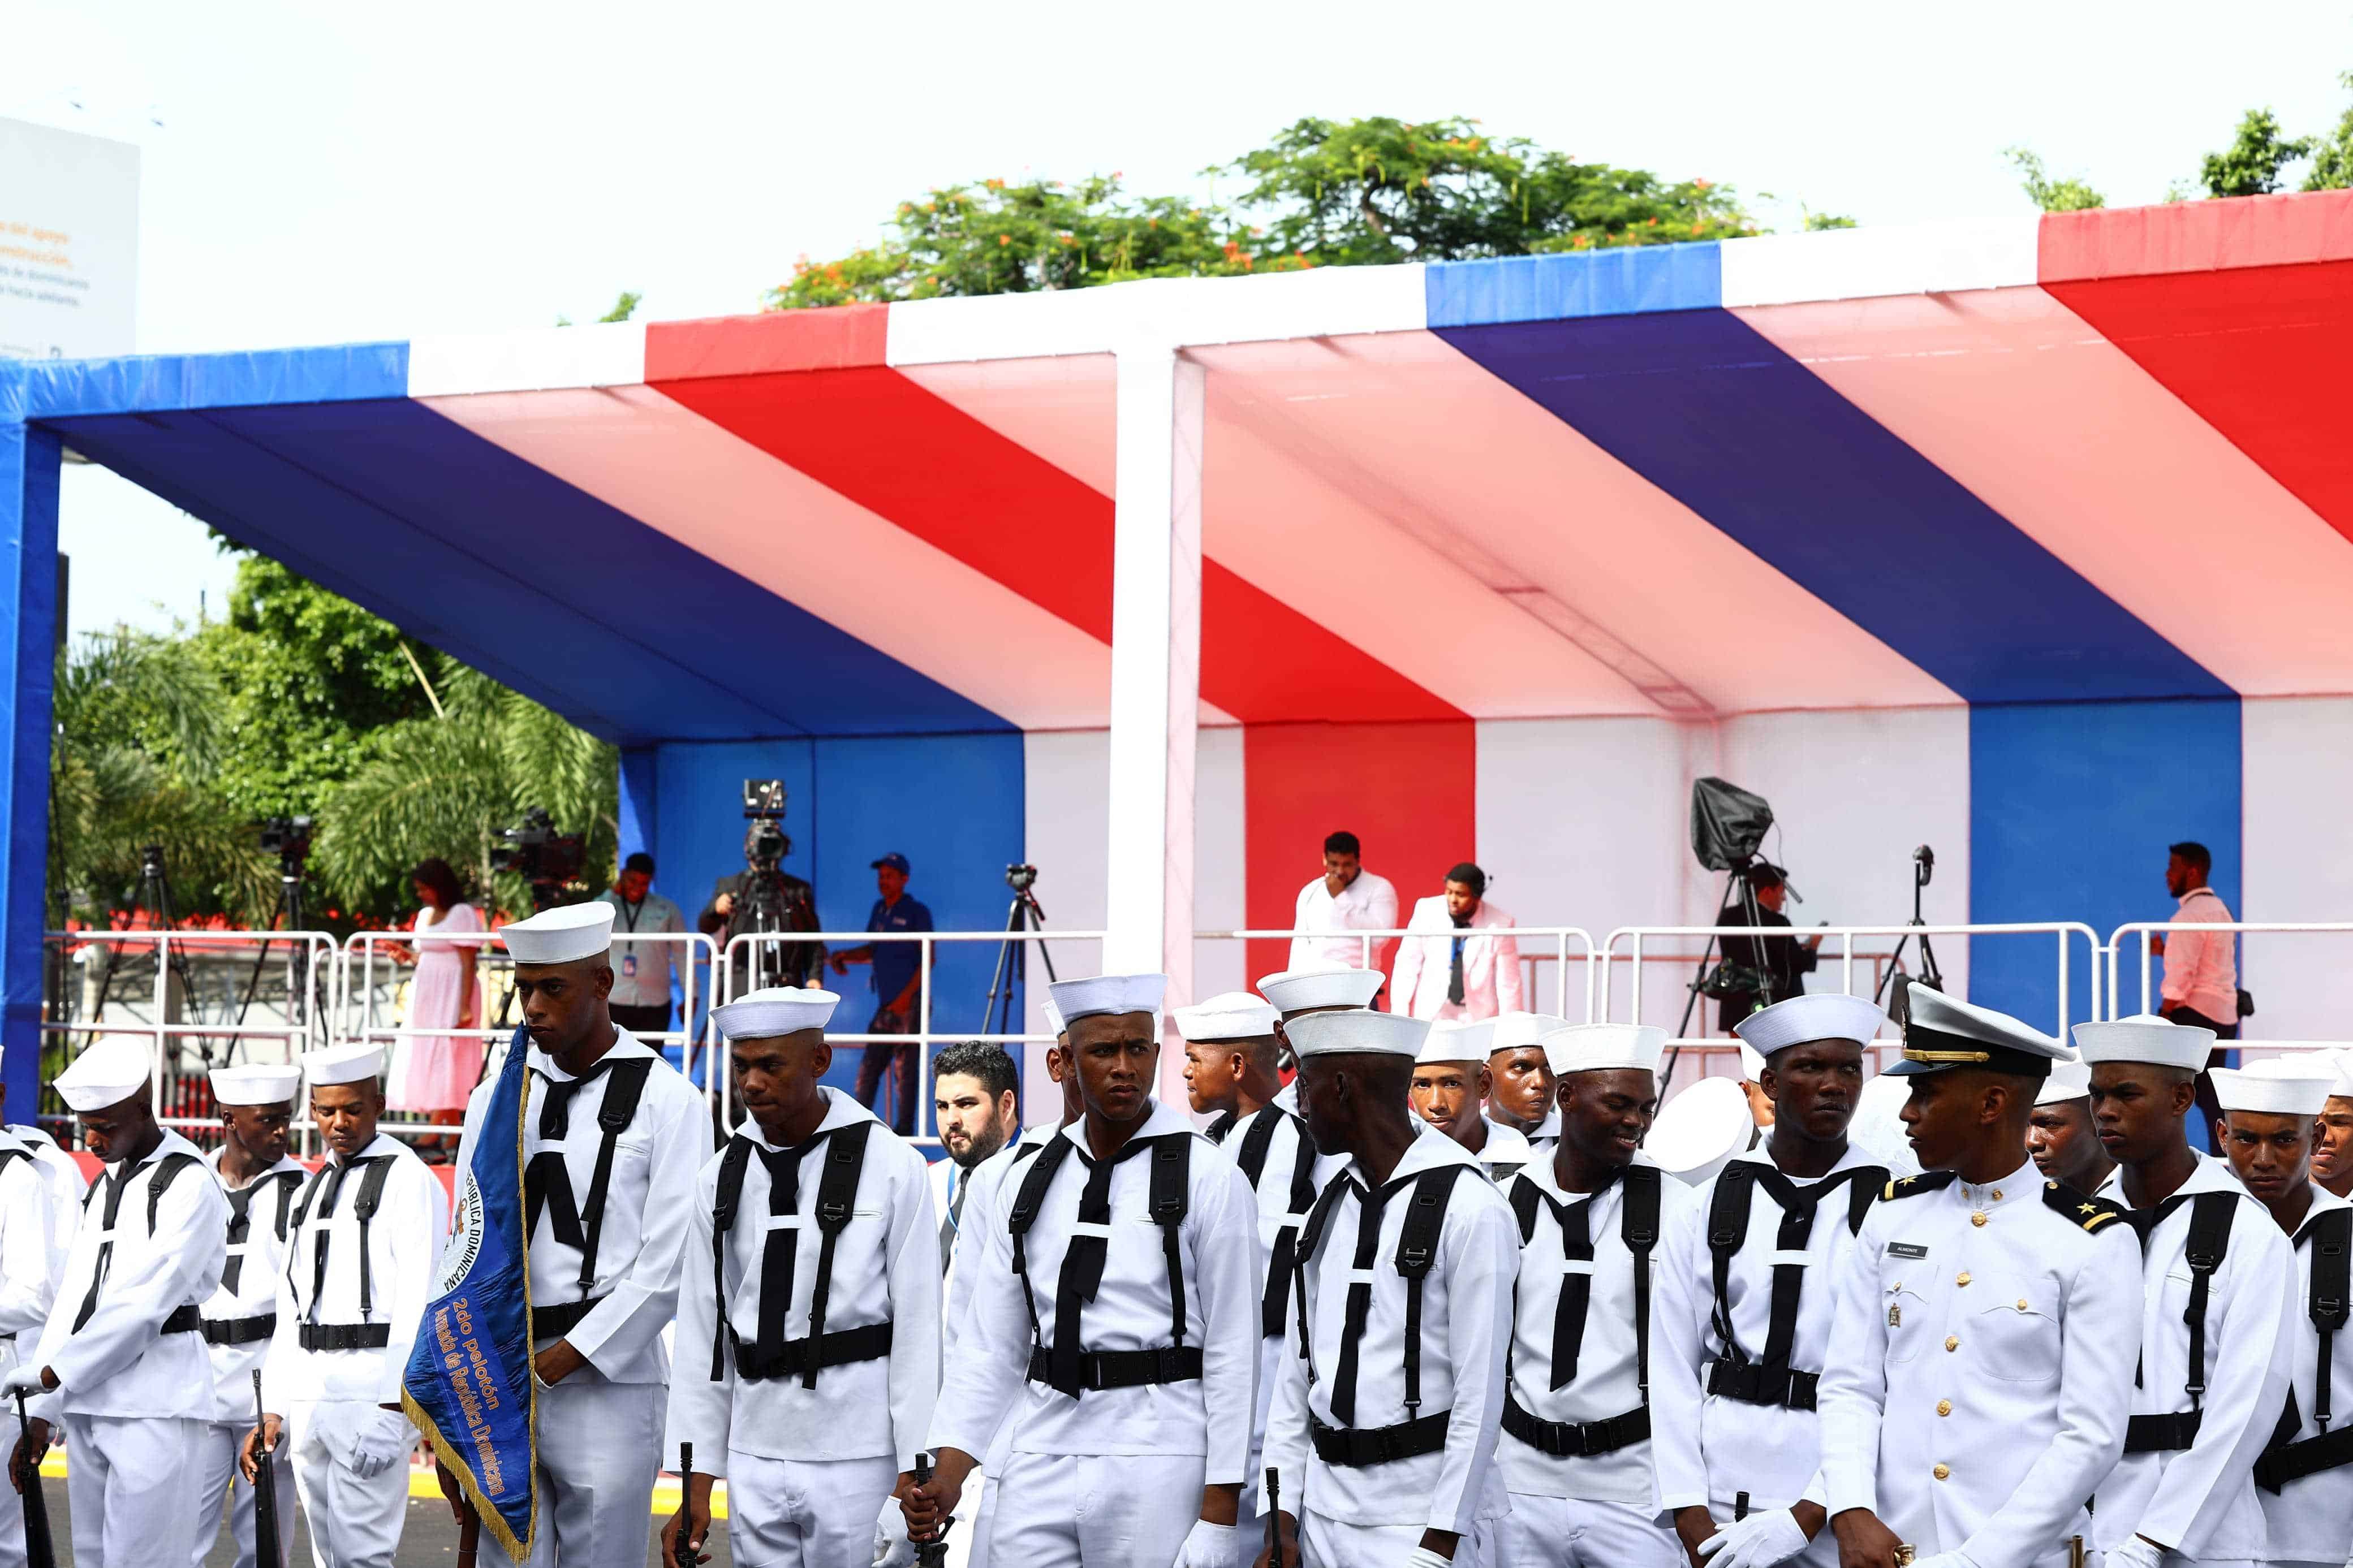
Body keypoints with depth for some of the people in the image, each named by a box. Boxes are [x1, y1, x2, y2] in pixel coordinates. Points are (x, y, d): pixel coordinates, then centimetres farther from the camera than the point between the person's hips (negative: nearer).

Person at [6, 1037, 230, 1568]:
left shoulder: (189, 1186, -8)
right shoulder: (105, 1184, 18)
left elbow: (146, 1302, -15)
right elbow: (72, 1299, 17)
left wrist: (56, 1372, -10)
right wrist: (42, 1414, 13)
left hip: (155, 1401, -8)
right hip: (89, 1404, 8)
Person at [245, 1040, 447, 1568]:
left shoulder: (409, 1181, -5)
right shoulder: (309, 1192, 20)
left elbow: (417, 1304, -13)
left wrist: (390, 1407, -20)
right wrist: (274, 1408, 13)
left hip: (371, 1387, -8)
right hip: (308, 1390, 8)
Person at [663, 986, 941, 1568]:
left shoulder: (892, 1166, -4)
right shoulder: (721, 1178, 8)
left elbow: (918, 1328, -5)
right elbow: (701, 1335, 9)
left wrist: (914, 1472, -9)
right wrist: (696, 1485, 7)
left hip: (858, 1455, -4)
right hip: (754, 1457, 4)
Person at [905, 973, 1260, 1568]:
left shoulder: (1207, 1180, -3)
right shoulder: (1031, 1181, 10)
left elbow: (1233, 1352, -5)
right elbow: (992, 1346, 10)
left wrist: (1220, 1513, -9)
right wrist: (948, 1476, 0)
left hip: (1158, 1459, -4)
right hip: (1041, 1453, 4)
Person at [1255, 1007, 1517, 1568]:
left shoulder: (1471, 1210, -11)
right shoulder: (1330, 1206, 10)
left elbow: (1480, 1393, -13)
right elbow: (1296, 1373, 11)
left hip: (1415, 1515, -6)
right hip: (1324, 1501, 6)